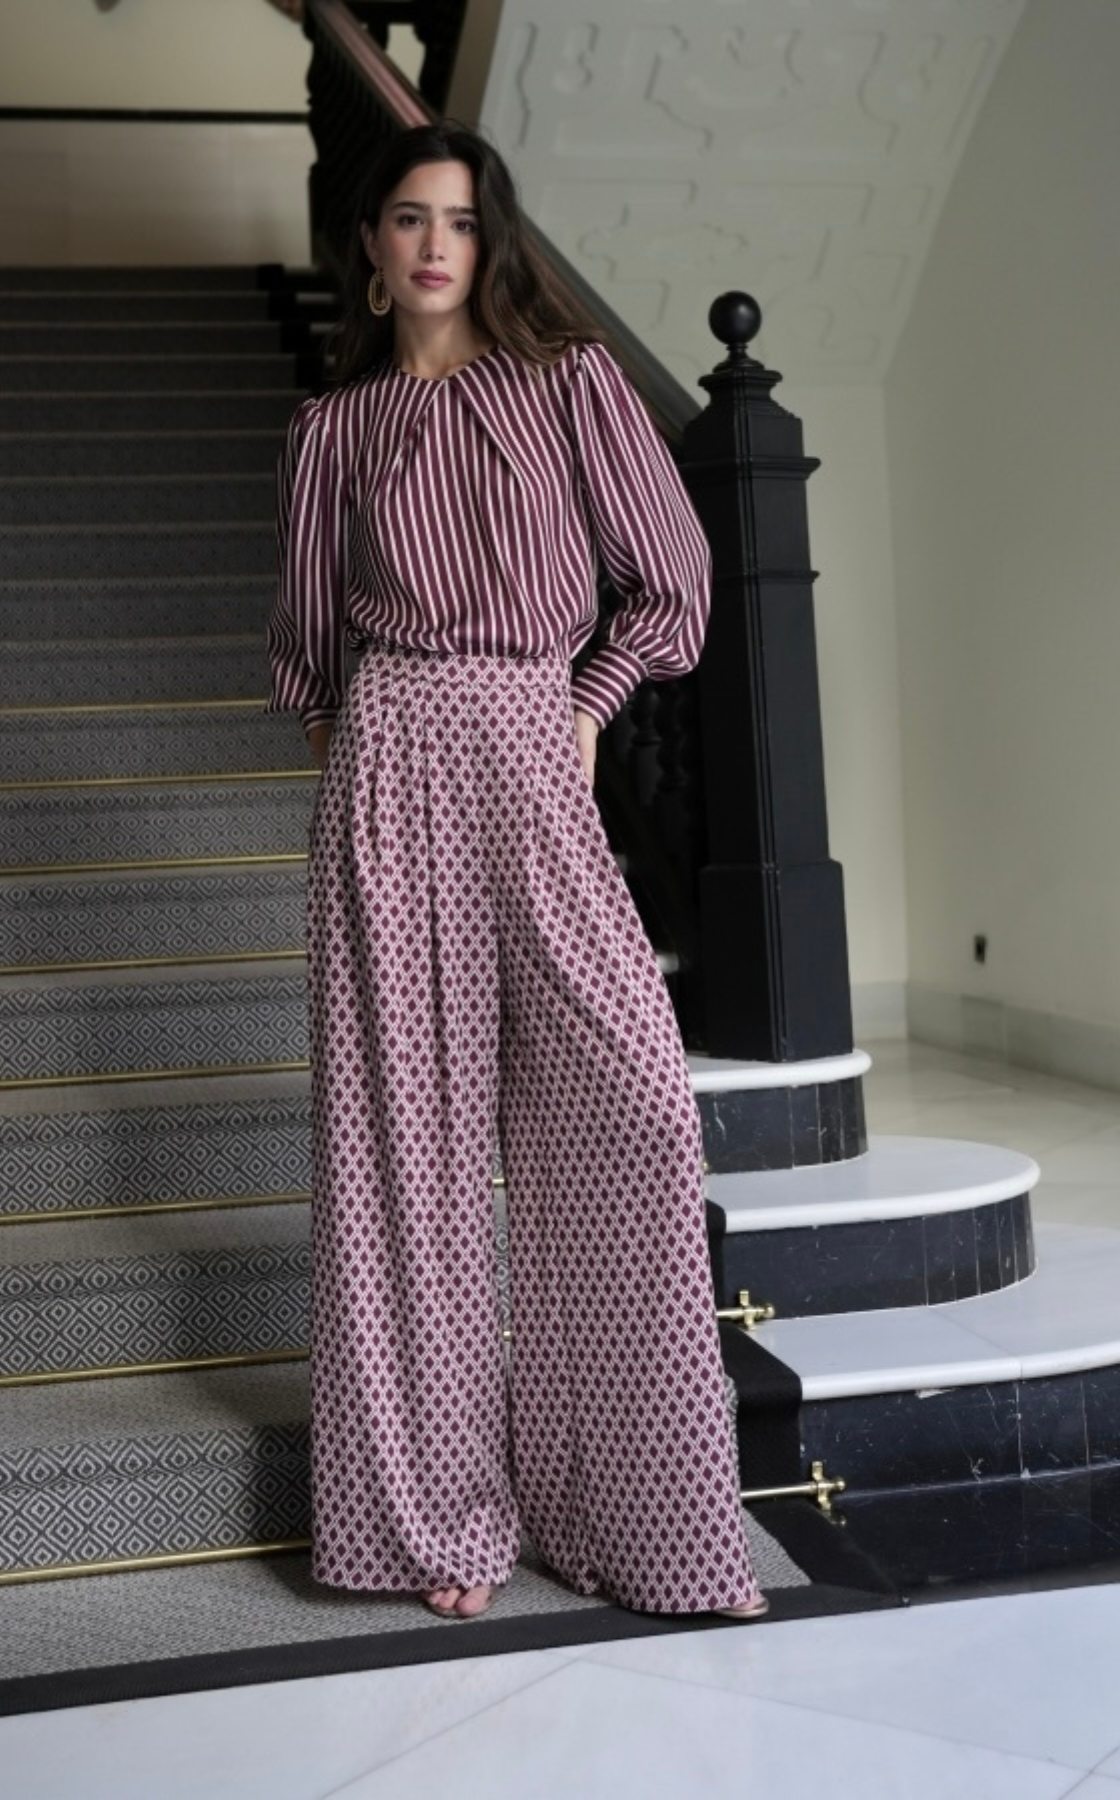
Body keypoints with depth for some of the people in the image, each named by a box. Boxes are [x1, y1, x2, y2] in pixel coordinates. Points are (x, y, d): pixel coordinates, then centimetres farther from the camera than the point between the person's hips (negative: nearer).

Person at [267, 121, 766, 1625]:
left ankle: (632, 1494, 2)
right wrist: (357, 740, 10)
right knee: (408, 1116, -2)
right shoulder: (333, 427, 14)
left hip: (537, 760, -1)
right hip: (391, 768, 1)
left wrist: (588, 713, 6)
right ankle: (441, 1503, 8)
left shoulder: (572, 380, 10)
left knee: (629, 1098, -12)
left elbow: (673, 579, 10)